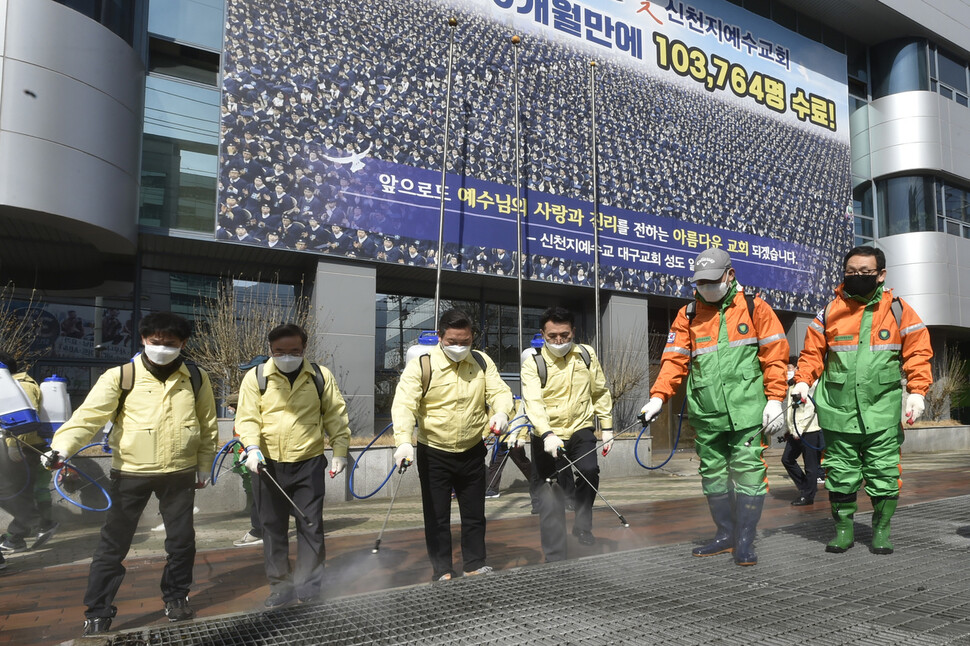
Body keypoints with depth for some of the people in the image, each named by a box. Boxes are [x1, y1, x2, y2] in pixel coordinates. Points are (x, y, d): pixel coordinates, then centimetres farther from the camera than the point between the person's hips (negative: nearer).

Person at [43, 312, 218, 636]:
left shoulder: (197, 378, -1)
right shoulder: (120, 377, -9)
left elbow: (208, 427, 8)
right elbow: (89, 415, -17)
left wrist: (203, 467, 11)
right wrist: (61, 447, -33)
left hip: (180, 473, 2)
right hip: (130, 473, -2)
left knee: (182, 540, 12)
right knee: (113, 544, 4)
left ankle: (176, 596, 33)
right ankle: (98, 613, 20)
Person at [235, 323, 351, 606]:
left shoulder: (321, 376, 1)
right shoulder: (256, 377, -1)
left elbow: (335, 416, 5)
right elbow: (247, 417, -3)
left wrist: (340, 451, -3)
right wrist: (252, 447, -19)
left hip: (309, 464, 0)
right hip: (268, 465, 1)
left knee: (311, 526, 3)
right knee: (273, 528, 10)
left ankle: (309, 584, 18)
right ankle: (280, 585, 24)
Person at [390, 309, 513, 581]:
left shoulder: (482, 362, 0)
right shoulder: (420, 366, -14)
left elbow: (499, 391, -3)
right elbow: (403, 404, -22)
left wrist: (501, 412, -27)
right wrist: (404, 441, -38)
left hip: (473, 452, 3)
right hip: (434, 455, -3)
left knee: (475, 514, 15)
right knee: (437, 516, 8)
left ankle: (475, 566, 32)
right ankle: (442, 571, 24)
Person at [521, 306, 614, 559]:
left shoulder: (586, 355, 3)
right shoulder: (533, 364, -9)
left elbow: (600, 393, 12)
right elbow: (533, 403, -22)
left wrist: (607, 427, 9)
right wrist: (547, 434, -36)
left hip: (581, 429, 2)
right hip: (547, 437, -2)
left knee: (589, 470, -26)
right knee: (551, 500, 1)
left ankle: (582, 526, -2)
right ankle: (554, 557, 13)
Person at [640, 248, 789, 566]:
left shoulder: (754, 308, 4)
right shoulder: (688, 315, 11)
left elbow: (775, 355, 1)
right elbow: (675, 359, 6)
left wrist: (775, 399, -6)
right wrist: (658, 397, -7)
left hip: (746, 409, -3)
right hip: (706, 413, 4)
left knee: (748, 473, -4)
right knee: (713, 474, 11)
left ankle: (745, 541, 7)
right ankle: (725, 534, 25)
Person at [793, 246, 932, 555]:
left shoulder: (898, 310, 4)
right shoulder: (830, 311, 6)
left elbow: (917, 352, 3)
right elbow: (813, 351, 10)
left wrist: (916, 391, -7)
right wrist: (802, 381, -5)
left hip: (882, 411, -1)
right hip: (838, 410, 1)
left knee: (883, 472, 4)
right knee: (840, 472, 6)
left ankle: (881, 530, 20)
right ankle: (843, 527, 20)